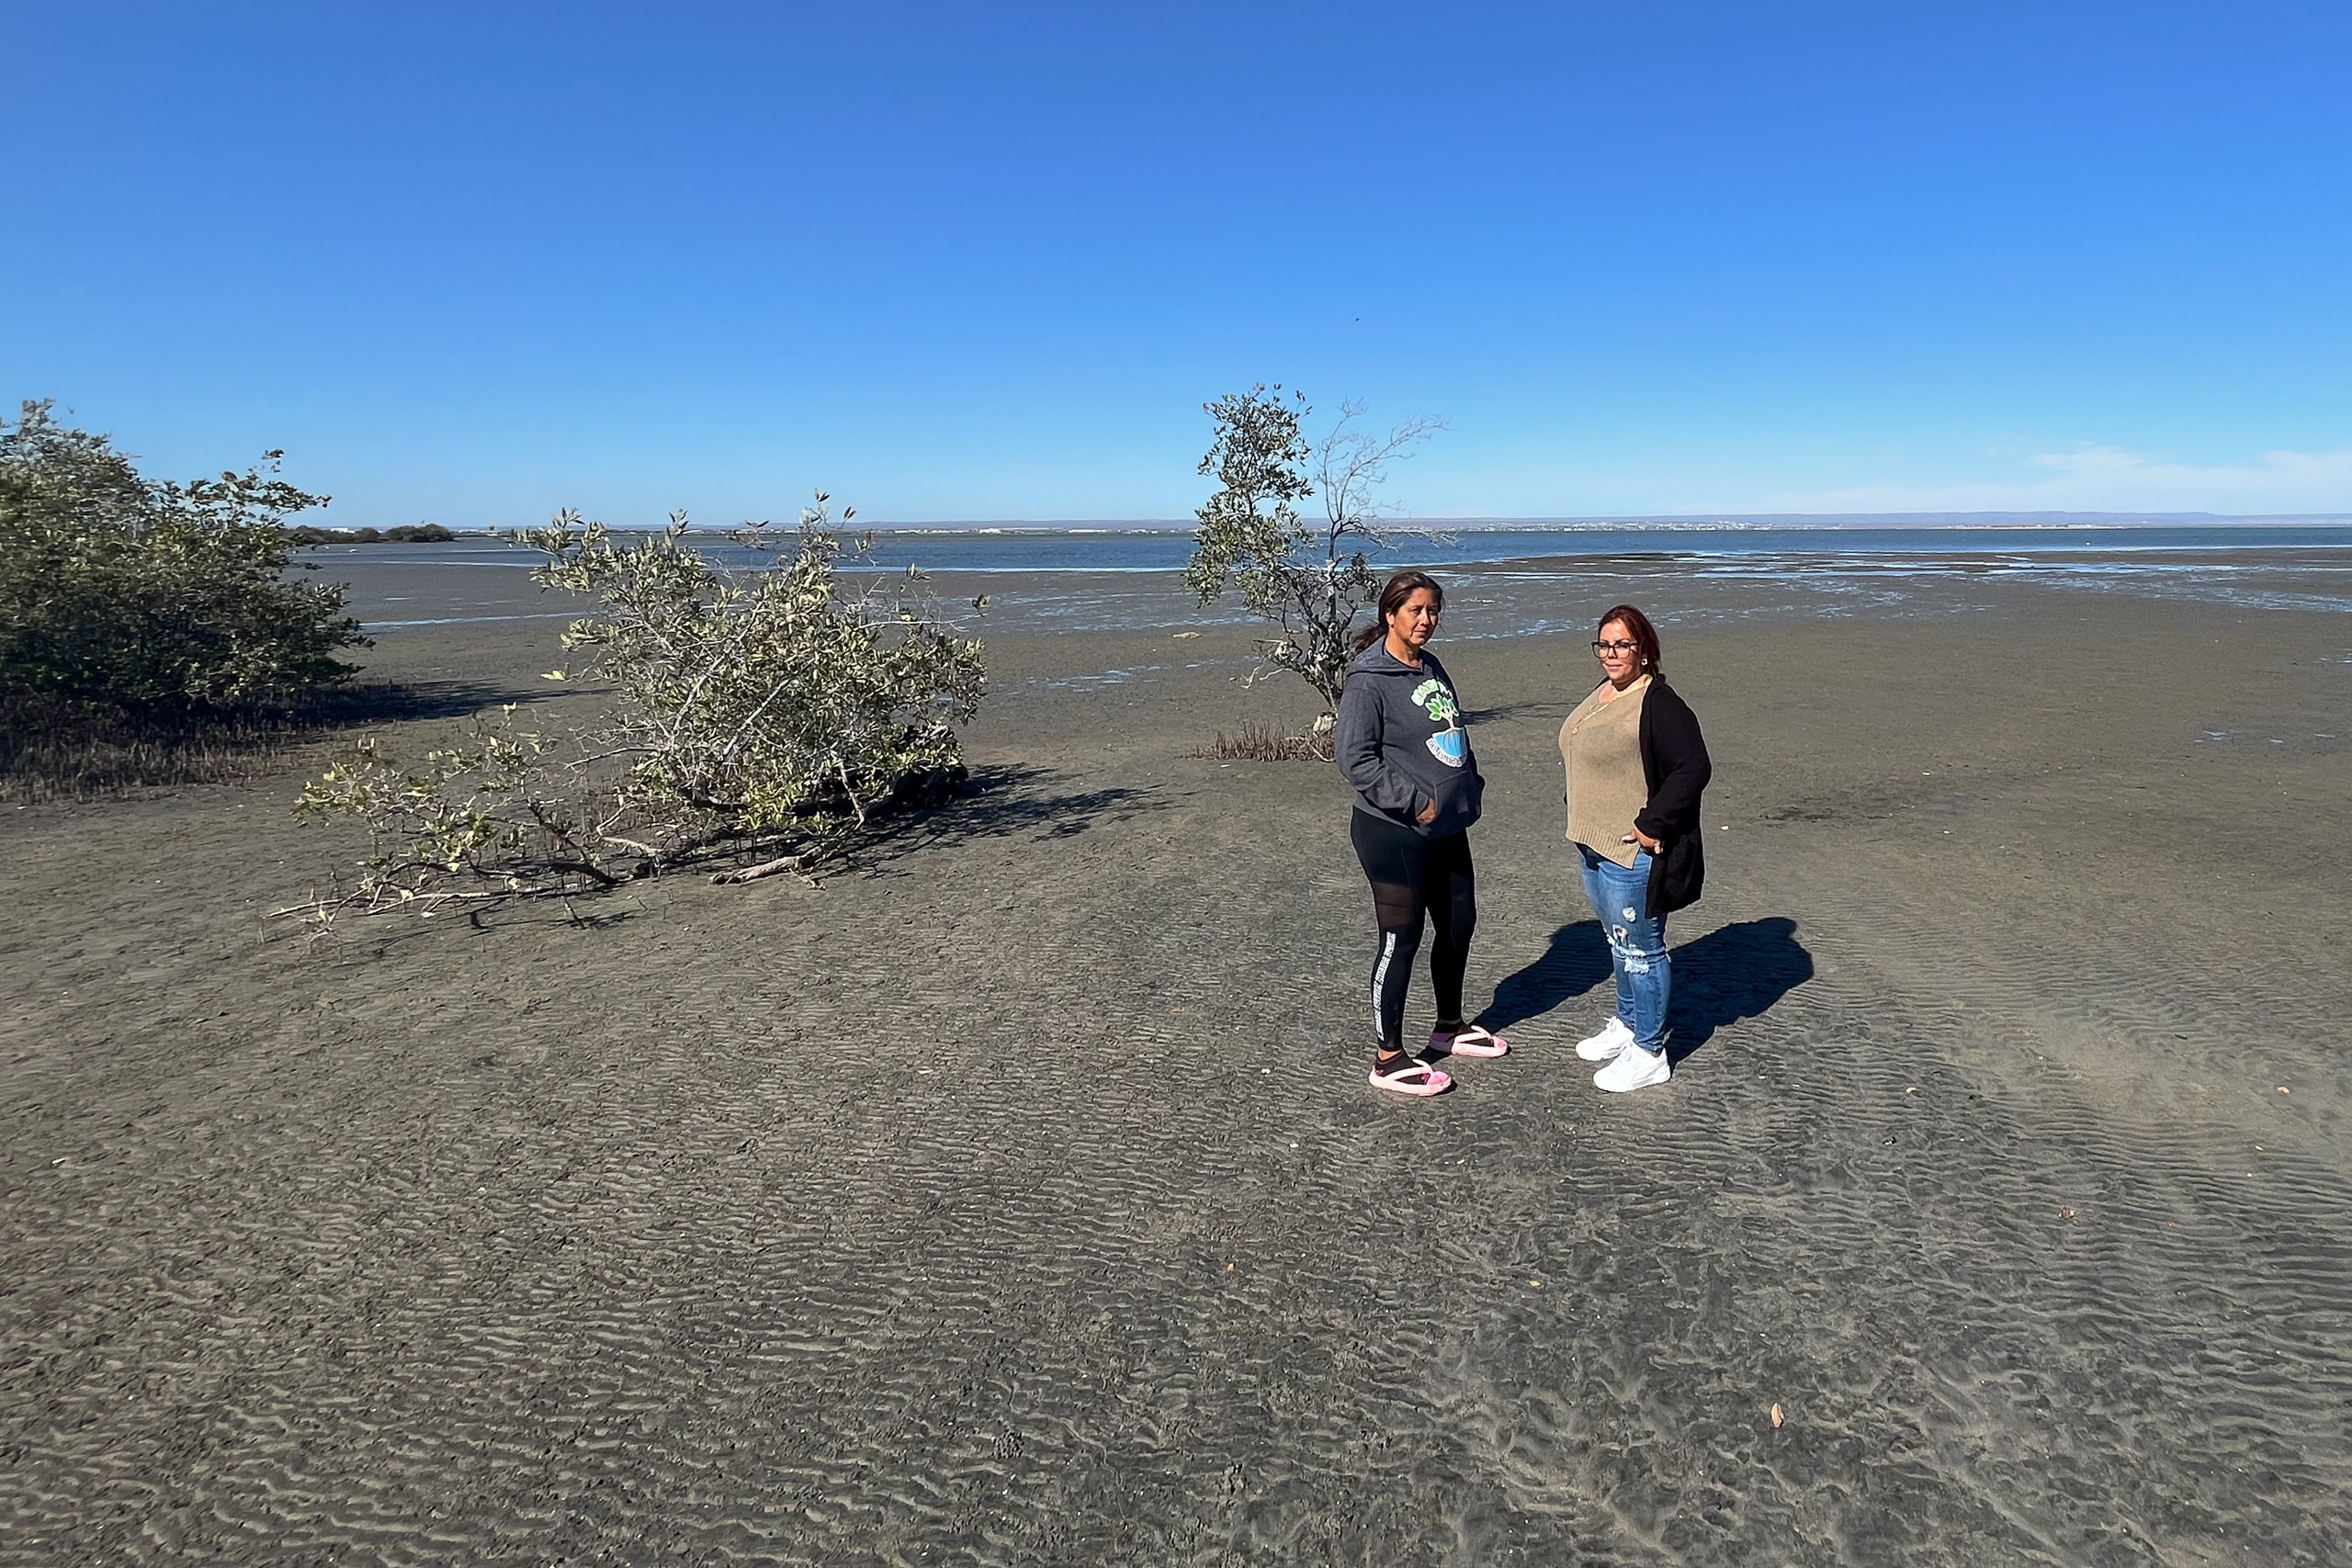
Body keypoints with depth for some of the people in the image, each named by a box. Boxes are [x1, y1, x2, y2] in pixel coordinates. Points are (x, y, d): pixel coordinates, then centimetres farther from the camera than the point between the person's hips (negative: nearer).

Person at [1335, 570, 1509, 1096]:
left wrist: (1471, 787, 10)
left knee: (1460, 922, 18)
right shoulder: (1369, 682, -14)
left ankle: (1450, 1027, 39)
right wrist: (1416, 802, -20)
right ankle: (1389, 1058, 11)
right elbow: (1355, 759, -19)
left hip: (1448, 828, 9)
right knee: (1401, 939, -2)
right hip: (1394, 833, -9)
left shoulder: (1433, 668, 12)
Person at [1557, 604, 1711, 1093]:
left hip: (1633, 852, -9)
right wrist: (1580, 816, 15)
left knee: (1640, 949, 2)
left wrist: (1651, 825, -24)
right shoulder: (1601, 696, 11)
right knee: (1620, 942, 22)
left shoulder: (1659, 705, -18)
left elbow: (1694, 767, -25)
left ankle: (1649, 1053, 15)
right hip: (1594, 845, 9)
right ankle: (1626, 1024, 39)